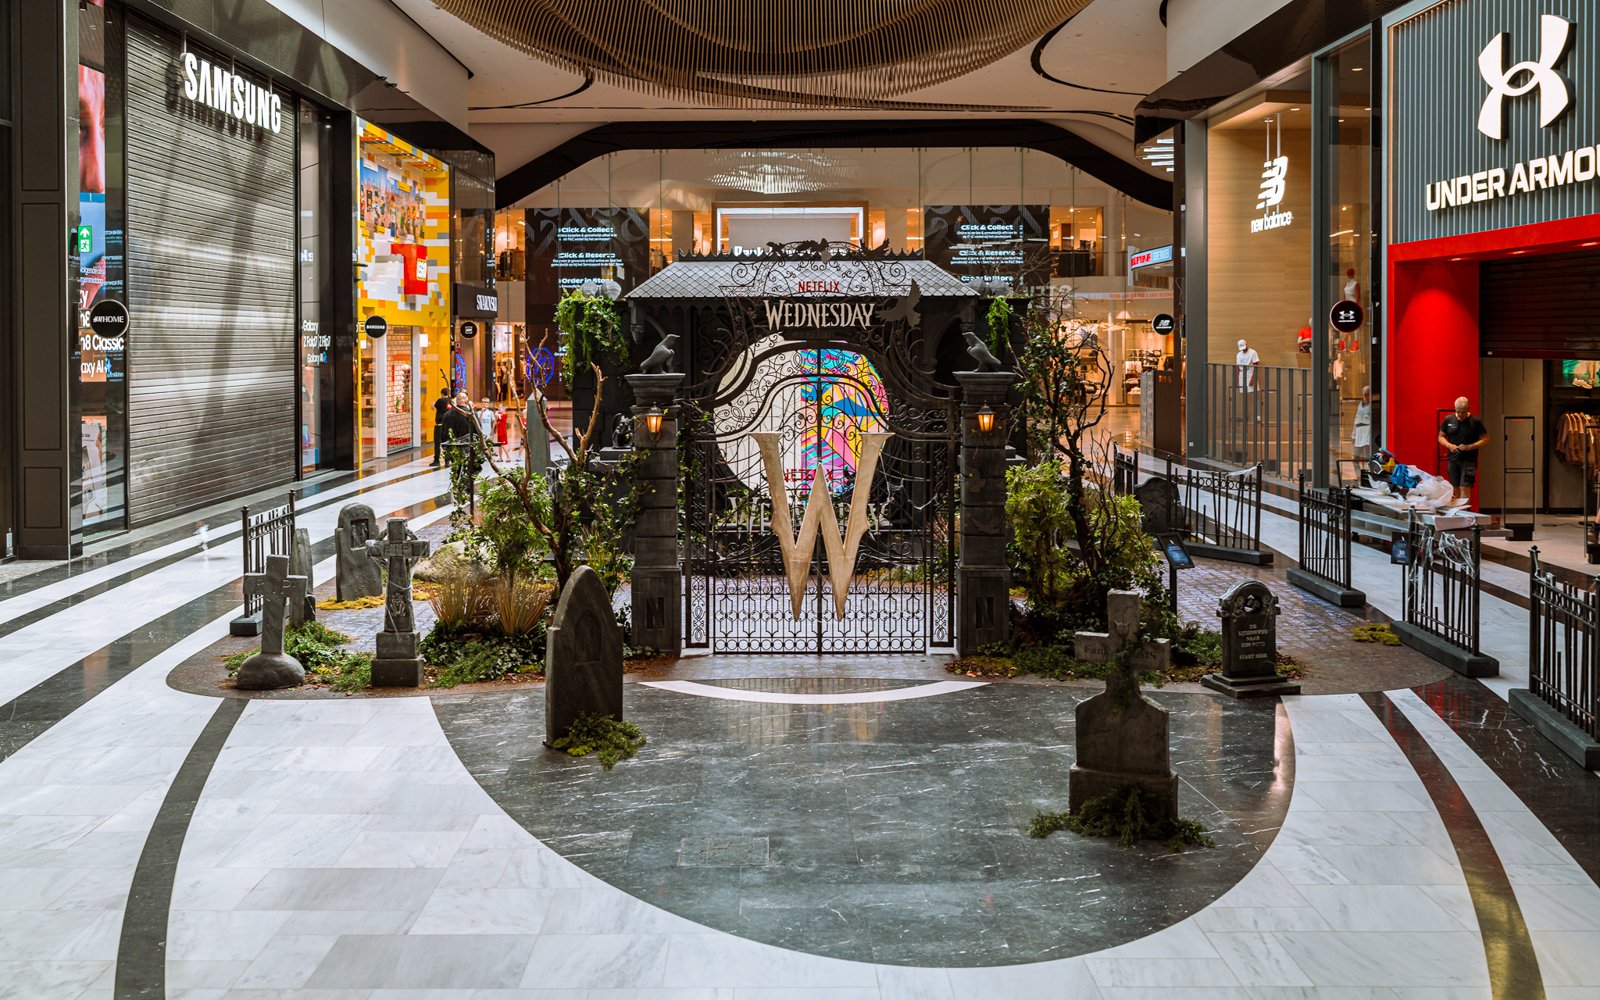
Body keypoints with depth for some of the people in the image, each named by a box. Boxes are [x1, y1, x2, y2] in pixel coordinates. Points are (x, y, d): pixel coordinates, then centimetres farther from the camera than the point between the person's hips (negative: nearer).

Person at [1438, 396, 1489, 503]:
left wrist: (1469, 447, -17)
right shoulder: (1448, 420, 6)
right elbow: (1441, 437, 12)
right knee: (1456, 490, 9)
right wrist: (1449, 445, -9)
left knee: (1465, 488, -13)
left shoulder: (1475, 421, -4)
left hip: (1469, 461, -4)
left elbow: (1485, 439, -3)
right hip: (1453, 459, 4)